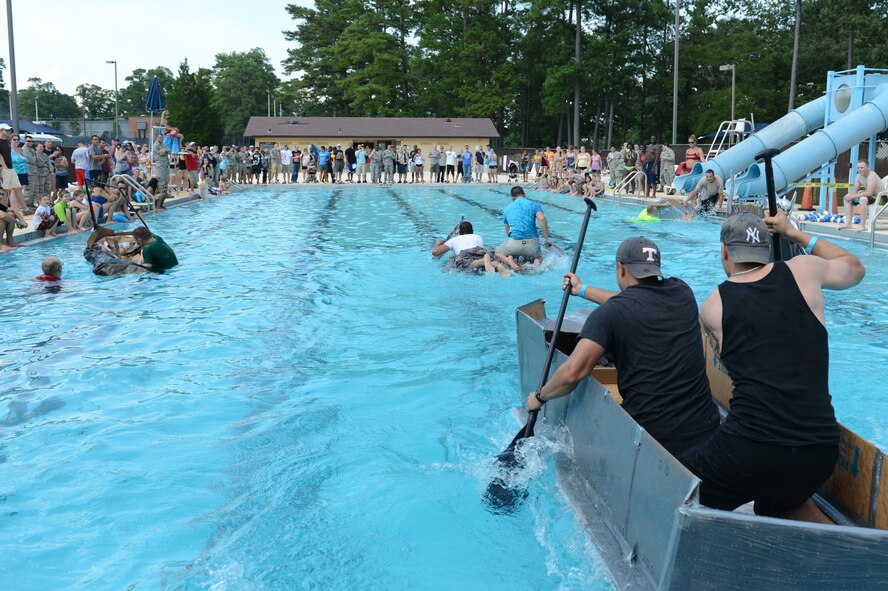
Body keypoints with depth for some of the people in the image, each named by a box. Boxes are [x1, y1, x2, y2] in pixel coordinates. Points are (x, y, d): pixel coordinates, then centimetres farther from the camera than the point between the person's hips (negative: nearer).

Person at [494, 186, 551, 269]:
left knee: (497, 254, 25)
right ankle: (536, 261, -6)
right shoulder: (533, 205, 9)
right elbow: (542, 219, -9)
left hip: (514, 243, 0)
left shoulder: (507, 209, 18)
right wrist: (546, 239, -5)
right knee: (539, 257, 32)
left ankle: (508, 260, -10)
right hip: (532, 243, 0)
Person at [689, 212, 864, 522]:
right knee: (784, 502, 34)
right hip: (820, 452, 4)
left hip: (750, 451, -3)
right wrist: (795, 233, 37)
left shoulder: (712, 305, 4)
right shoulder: (803, 270, 6)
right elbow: (854, 268, 29)